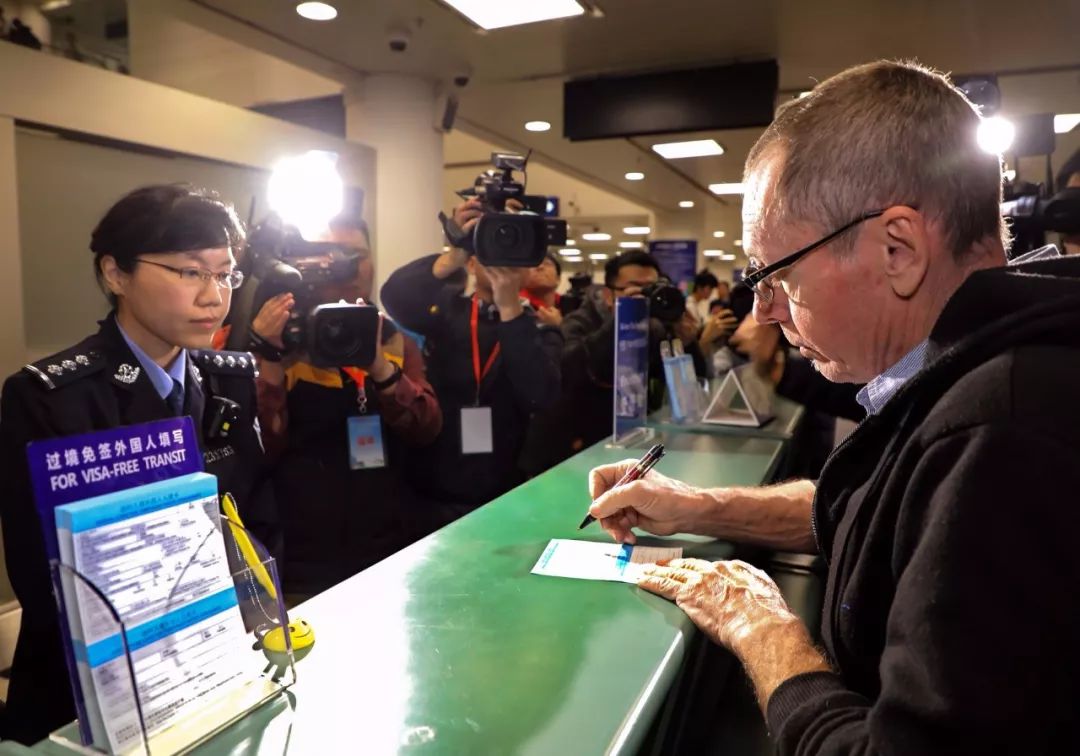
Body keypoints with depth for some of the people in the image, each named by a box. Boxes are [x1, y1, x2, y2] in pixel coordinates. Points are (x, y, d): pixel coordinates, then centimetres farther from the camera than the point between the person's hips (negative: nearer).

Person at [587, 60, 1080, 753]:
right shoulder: (977, 366, -2)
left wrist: (760, 628, -15)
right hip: (868, 694, 7)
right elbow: (859, 510, 12)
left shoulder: (1006, 440, -33)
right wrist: (698, 508, 2)